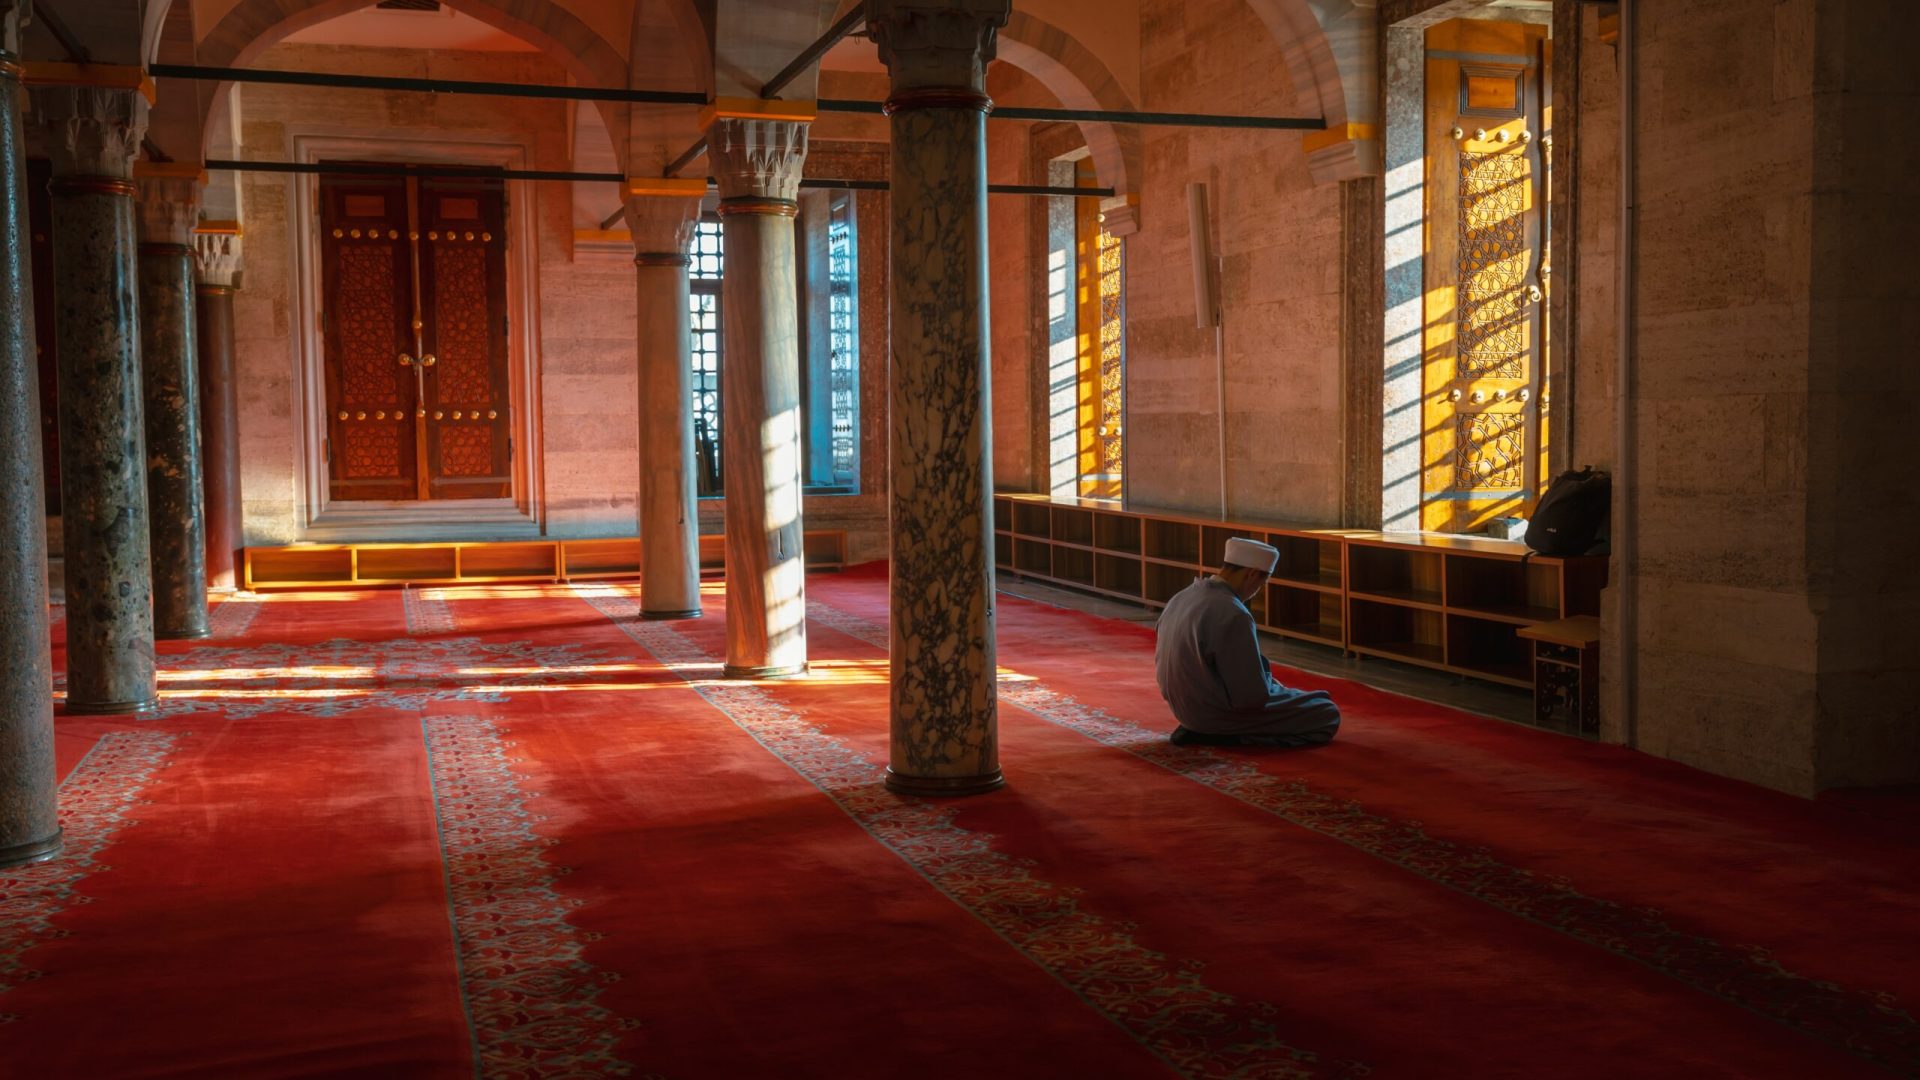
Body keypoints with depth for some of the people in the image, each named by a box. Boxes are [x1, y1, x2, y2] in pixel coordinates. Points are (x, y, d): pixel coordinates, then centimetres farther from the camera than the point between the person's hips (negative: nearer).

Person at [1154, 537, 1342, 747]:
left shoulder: (1181, 598, 1)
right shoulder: (1234, 615, -26)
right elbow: (1254, 696, -23)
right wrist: (1270, 681, 1)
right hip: (1215, 716, -9)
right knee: (1328, 715, -3)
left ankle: (1201, 729, 9)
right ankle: (1220, 735, -7)